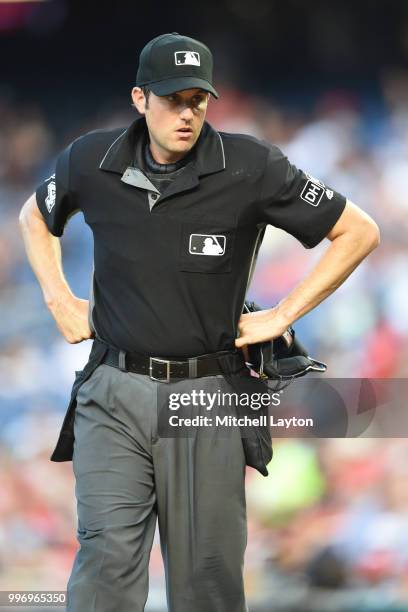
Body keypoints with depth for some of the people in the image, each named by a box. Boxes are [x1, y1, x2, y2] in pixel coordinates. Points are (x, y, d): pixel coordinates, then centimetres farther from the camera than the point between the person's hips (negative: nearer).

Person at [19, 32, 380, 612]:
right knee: (108, 558, -12)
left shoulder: (249, 166, -7)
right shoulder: (91, 161, 0)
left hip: (206, 395, -1)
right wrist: (59, 300, 12)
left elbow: (359, 232, 0)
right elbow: (35, 218, 24)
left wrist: (282, 315, -1)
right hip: (114, 395, 1)